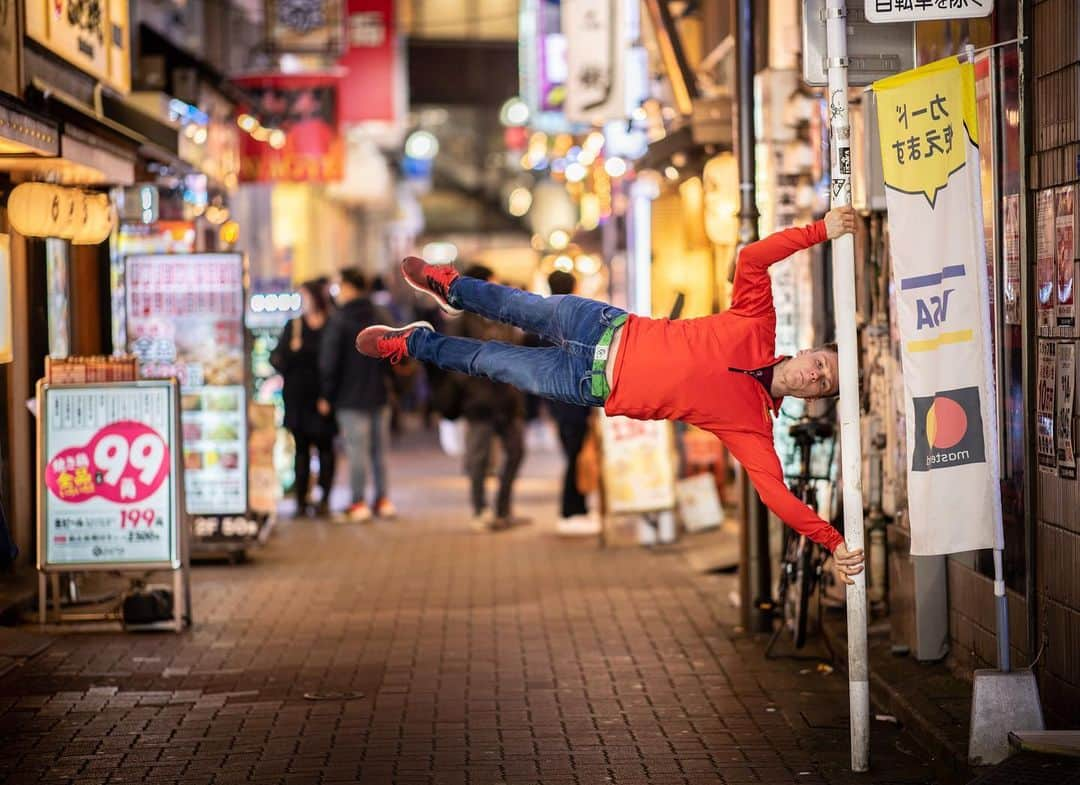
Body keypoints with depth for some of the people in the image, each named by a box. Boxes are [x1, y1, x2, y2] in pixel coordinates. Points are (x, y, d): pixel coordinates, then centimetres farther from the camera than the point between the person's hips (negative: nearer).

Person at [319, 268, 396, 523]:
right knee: (380, 451, 11)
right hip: (379, 395, 6)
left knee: (357, 452, -2)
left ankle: (359, 502, 0)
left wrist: (326, 395, -4)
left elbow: (329, 361, -11)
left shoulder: (338, 320, -12)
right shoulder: (378, 316, 7)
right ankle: (383, 500, 14)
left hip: (351, 397, -6)